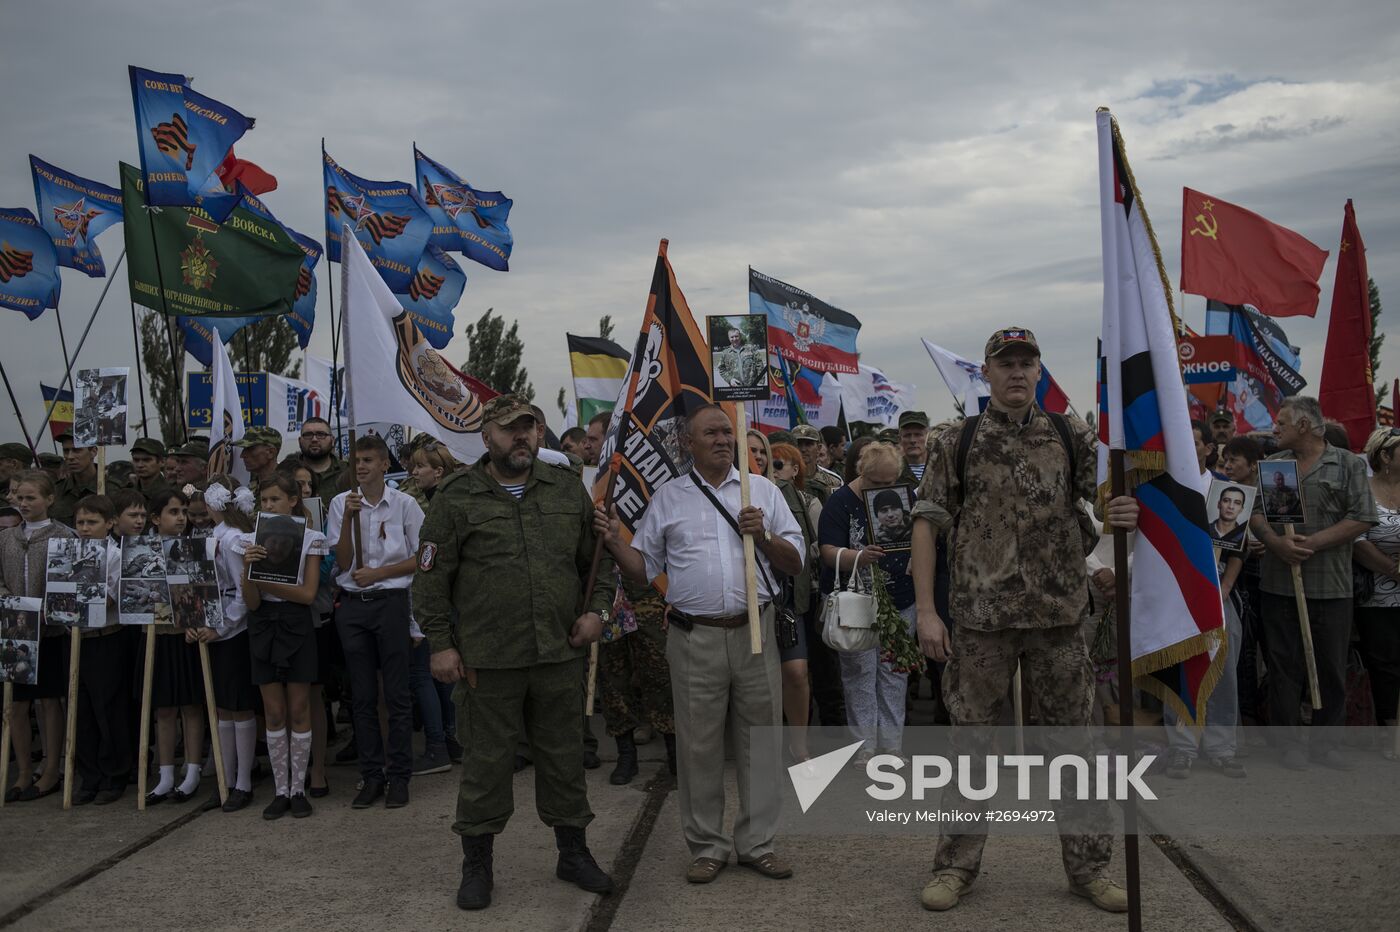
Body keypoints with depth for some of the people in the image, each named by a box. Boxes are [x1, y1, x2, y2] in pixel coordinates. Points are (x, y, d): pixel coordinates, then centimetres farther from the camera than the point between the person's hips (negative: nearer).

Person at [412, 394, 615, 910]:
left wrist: (597, 608, 3)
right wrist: (440, 643, -4)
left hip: (560, 653, 3)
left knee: (564, 756, 13)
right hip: (488, 658, -3)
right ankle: (477, 864, 24)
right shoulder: (457, 497, -2)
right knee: (486, 761, 7)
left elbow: (598, 556, 15)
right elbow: (432, 578, -1)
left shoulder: (567, 488, 8)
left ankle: (574, 852, 30)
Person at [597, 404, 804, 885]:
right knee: (699, 745, 6)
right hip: (694, 637, 0)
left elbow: (795, 564, 8)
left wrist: (762, 536, -9)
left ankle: (758, 841, 21)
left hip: (754, 631, 1)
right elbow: (644, 567, 10)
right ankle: (707, 846, 20)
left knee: (760, 740, 6)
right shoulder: (668, 497, 10)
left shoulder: (762, 490, 10)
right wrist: (613, 542, -7)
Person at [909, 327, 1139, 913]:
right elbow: (927, 524, 0)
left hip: (1060, 615, 2)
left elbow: (1106, 500, 8)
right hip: (981, 618, -1)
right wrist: (926, 611, -7)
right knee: (971, 738, 6)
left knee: (1073, 737, 9)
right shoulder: (957, 443, 1)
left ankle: (1088, 865, 24)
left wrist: (1125, 514, -19)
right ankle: (957, 864, 20)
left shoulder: (1072, 437, 6)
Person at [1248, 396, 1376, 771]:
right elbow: (1255, 513, 7)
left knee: (1331, 669, 6)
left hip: (1331, 586, -2)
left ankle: (1325, 743, 19)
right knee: (1285, 667, 5)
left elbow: (1361, 519, -6)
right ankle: (1290, 743, 15)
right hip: (1279, 583, 2)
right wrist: (1276, 542, -13)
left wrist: (1311, 543, -15)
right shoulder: (1272, 465, 11)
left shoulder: (1349, 465, 1)